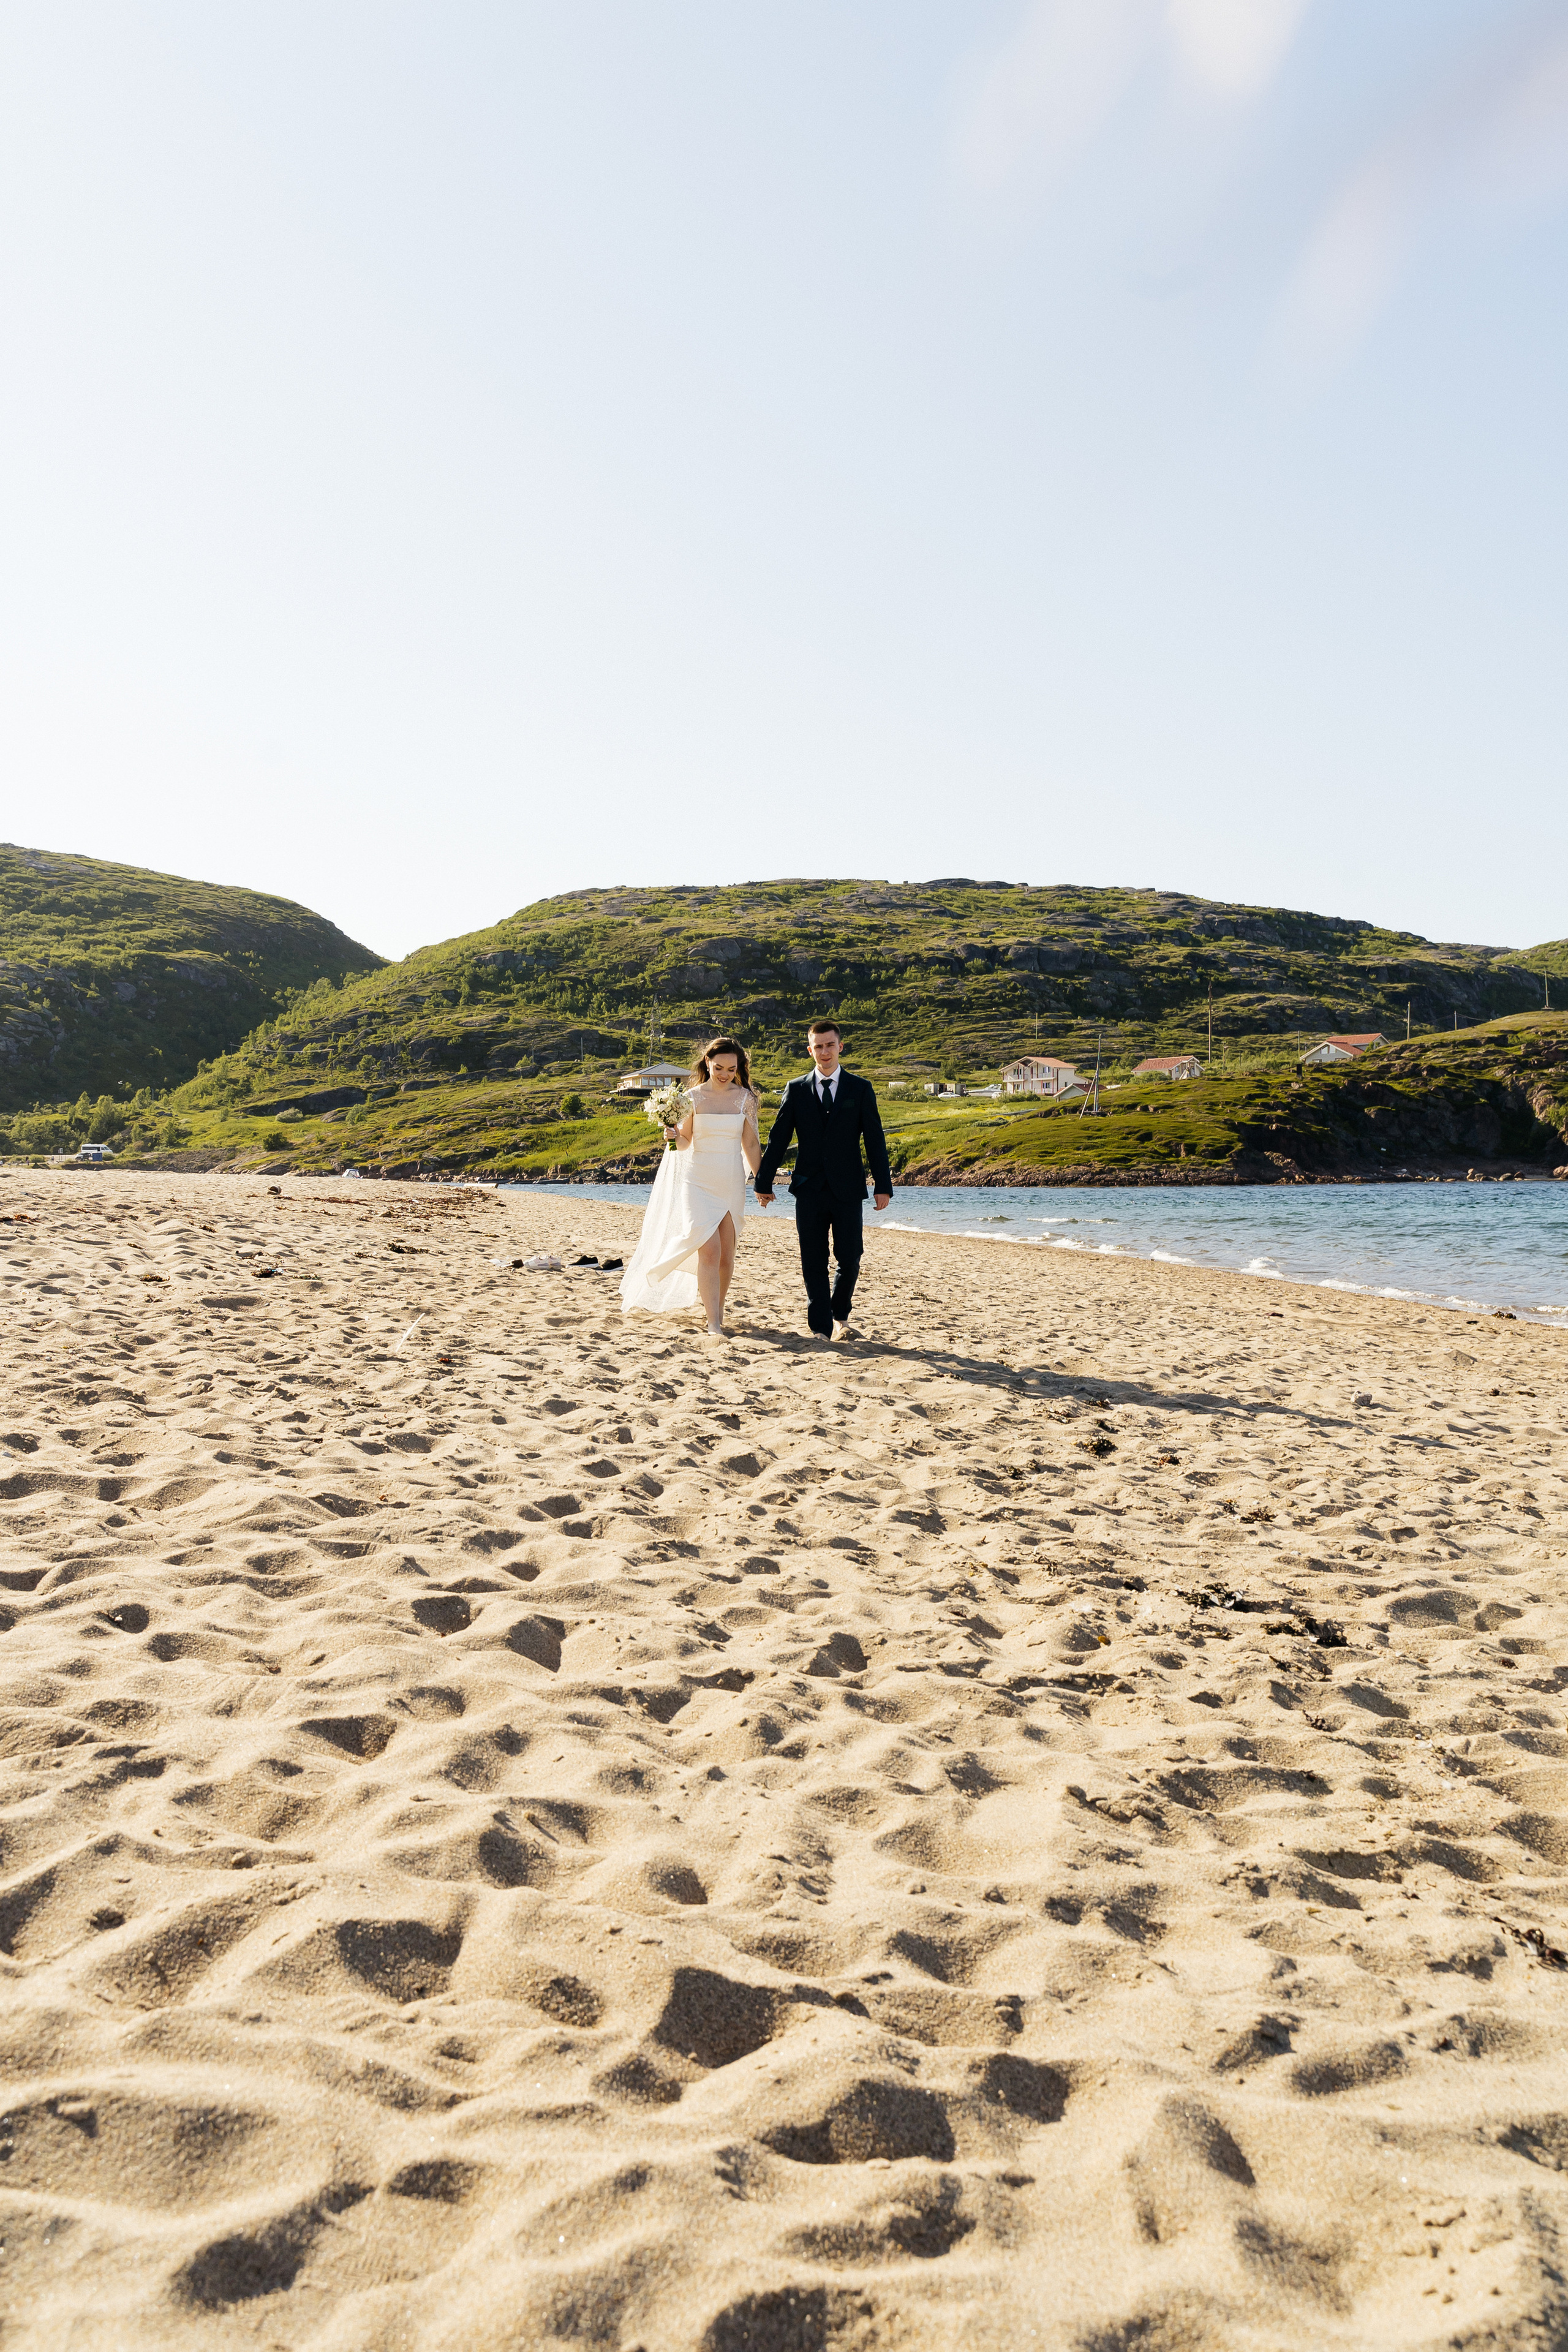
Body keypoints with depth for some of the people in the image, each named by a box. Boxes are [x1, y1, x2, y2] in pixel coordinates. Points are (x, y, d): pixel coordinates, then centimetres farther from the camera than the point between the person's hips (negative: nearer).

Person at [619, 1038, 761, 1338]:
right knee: (709, 1252, -14)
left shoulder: (744, 1098, 3)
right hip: (699, 1182, -3)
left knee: (726, 1254, 7)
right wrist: (674, 1138, -20)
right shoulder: (693, 1097, -2)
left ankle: (717, 1308, 27)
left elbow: (750, 1145, 7)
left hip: (732, 1184, 3)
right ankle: (714, 1324, -14)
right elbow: (686, 1143, 2)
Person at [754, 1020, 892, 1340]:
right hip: (809, 1190, 1)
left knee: (849, 1259, -1)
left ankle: (840, 1313, 26)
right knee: (813, 1262, 0)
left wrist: (883, 1185, -3)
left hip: (848, 1189, -1)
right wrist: (764, 1183, 7)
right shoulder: (796, 1090, 7)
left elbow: (875, 1140, 3)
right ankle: (822, 1329, 6)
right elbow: (778, 1139, 9)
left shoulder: (861, 1089, 5)